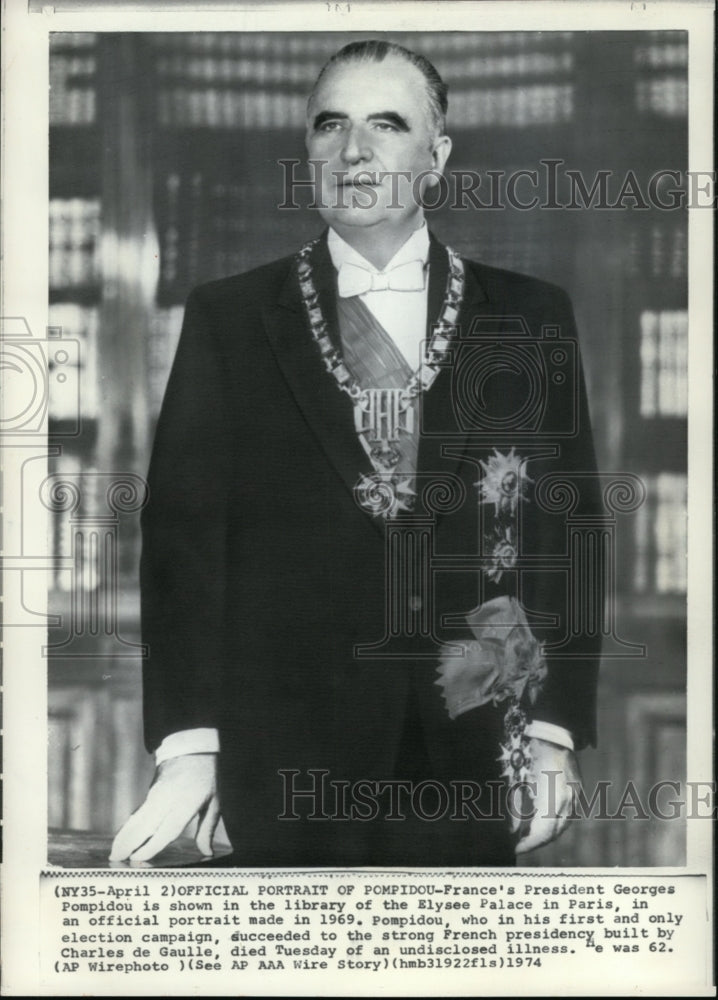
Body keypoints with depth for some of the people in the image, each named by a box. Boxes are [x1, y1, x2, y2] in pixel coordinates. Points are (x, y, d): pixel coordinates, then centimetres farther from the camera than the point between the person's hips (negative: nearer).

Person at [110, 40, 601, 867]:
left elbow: (563, 526, 6)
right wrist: (188, 745, -7)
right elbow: (183, 530, 0)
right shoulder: (228, 318, 4)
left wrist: (554, 733, 0)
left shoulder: (528, 317, 6)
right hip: (288, 760, -1)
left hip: (469, 756, 1)